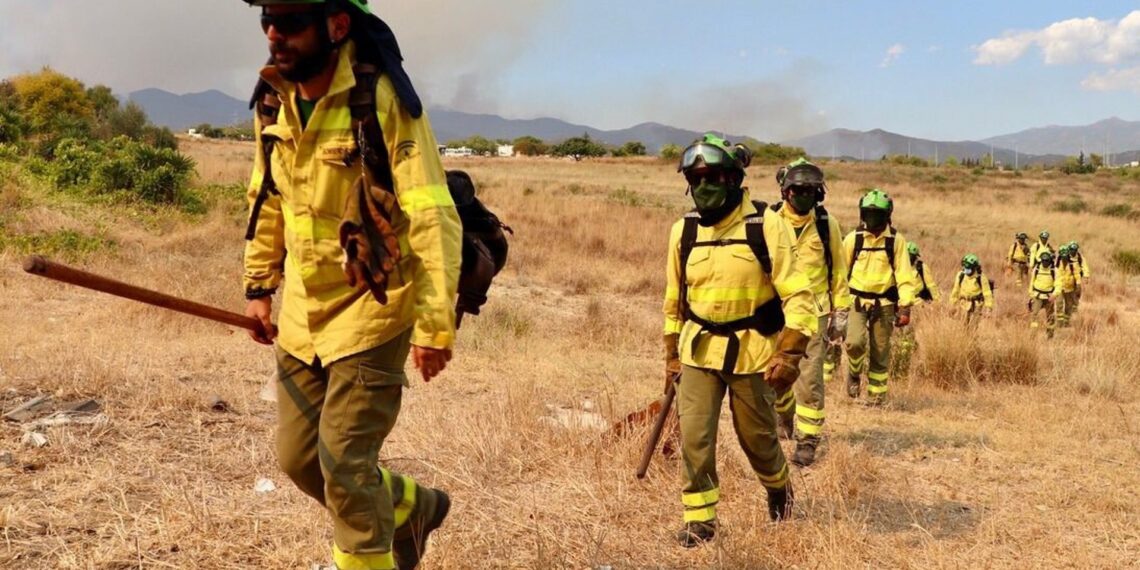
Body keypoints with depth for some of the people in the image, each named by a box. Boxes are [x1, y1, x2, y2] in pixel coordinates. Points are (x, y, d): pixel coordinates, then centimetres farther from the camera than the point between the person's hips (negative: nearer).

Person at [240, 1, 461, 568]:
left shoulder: (384, 101, -20)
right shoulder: (273, 101, 1)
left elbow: (434, 219, -20)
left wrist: (434, 325, -22)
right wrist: (259, 286, 15)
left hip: (370, 308, -7)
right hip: (302, 312, 7)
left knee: (345, 464, -5)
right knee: (299, 457, 14)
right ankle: (410, 507, 37)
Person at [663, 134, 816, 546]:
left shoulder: (765, 225, -12)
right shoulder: (684, 230, 1)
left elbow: (798, 294, -14)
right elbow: (674, 299, 12)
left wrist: (789, 353, -23)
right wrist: (672, 355, 13)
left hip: (752, 351, -3)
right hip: (699, 350, 3)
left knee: (757, 437, 12)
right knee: (694, 438, -6)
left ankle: (778, 486, 43)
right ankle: (699, 519, 11)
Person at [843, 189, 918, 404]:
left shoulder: (896, 240, 0)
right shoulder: (853, 239, 0)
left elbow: (905, 275, -1)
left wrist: (905, 306, -8)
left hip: (884, 303, 0)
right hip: (857, 300, 0)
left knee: (880, 352, 5)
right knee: (855, 341, -20)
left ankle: (876, 396, 19)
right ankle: (854, 374, 10)